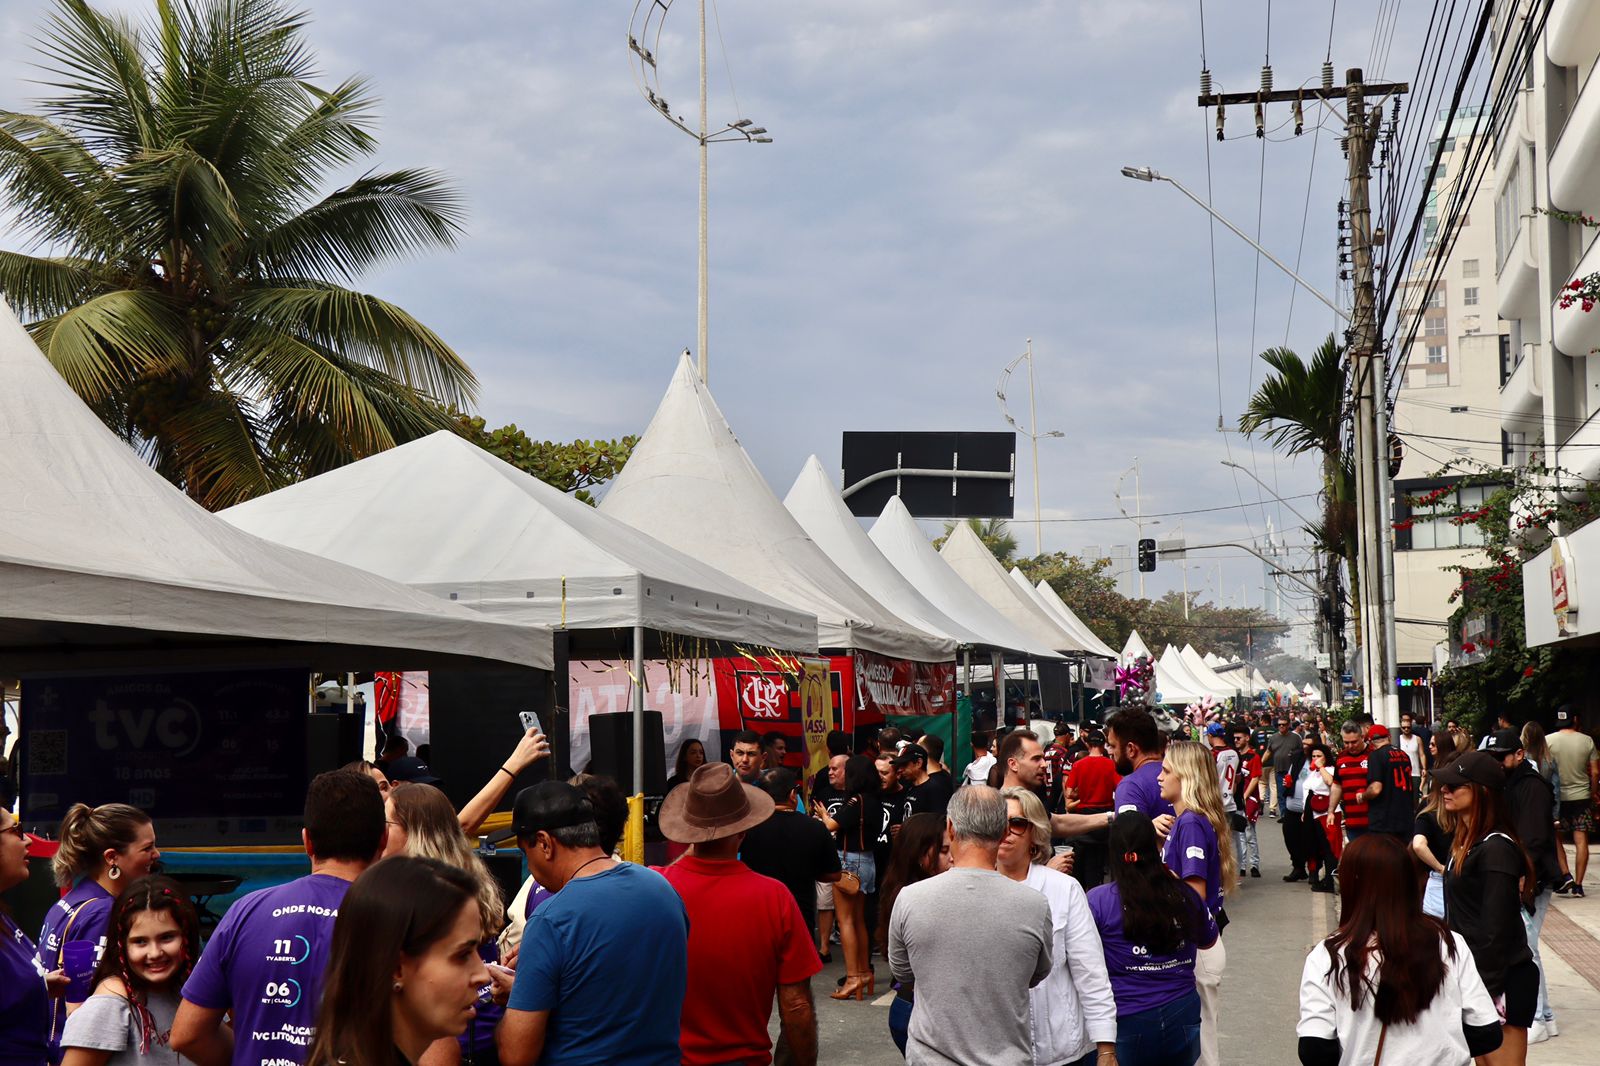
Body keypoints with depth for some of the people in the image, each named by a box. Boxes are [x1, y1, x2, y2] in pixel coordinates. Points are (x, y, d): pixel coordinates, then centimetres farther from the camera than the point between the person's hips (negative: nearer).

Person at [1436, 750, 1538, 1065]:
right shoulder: (1468, 841, 11)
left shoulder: (1496, 849, -18)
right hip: (1474, 975, 9)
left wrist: (1485, 991, -18)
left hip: (1501, 982, -9)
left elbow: (1496, 929, -20)